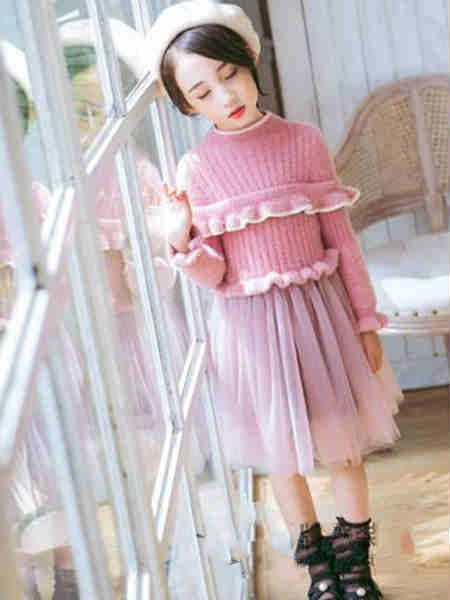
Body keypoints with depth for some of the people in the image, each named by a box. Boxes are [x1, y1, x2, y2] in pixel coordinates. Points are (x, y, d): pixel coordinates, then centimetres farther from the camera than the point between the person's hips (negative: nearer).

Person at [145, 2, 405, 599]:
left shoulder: (303, 141, -5)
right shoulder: (195, 169, -6)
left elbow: (341, 238, 1)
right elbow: (215, 274, -4)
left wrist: (366, 323, 3)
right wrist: (182, 244, -25)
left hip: (320, 311, 0)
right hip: (250, 325, 0)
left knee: (343, 443, 12)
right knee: (282, 452, 14)